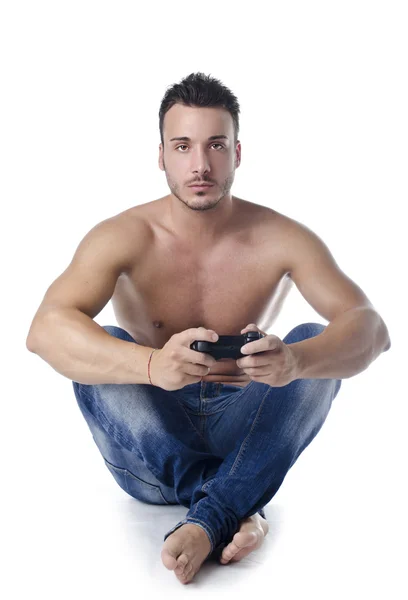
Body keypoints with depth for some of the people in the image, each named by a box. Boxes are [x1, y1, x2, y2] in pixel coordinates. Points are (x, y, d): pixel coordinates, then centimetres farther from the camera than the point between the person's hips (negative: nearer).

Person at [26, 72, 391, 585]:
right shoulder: (123, 237, -13)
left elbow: (371, 327, -20)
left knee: (319, 345, -22)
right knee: (97, 354, -26)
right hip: (152, 449, 0)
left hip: (240, 439, 1)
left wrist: (295, 360, -44)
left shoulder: (279, 238, -9)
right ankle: (237, 505, -25)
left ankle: (208, 519, -30)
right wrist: (153, 364, -49)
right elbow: (45, 329, -29)